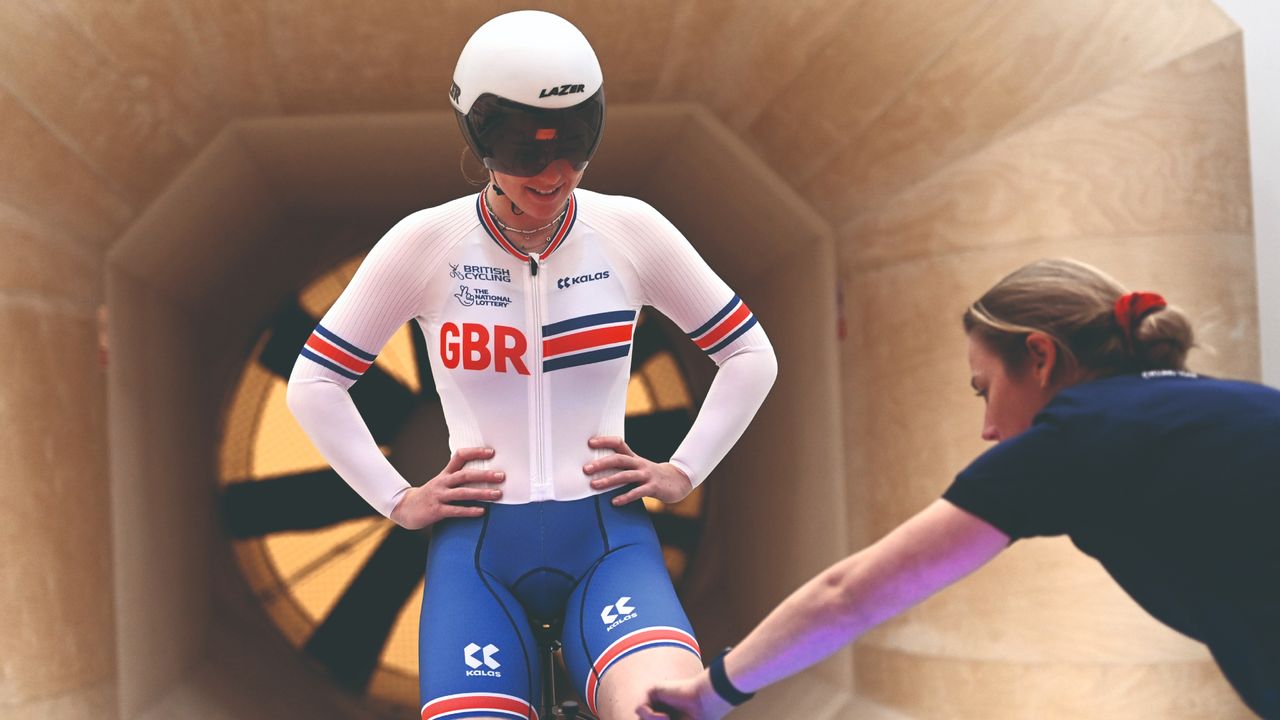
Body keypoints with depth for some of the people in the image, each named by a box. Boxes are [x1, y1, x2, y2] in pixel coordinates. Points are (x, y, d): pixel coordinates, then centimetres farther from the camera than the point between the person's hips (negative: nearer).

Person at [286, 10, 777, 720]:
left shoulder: (631, 231, 3)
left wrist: (683, 471, 9)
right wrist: (397, 499, 5)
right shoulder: (425, 243, 0)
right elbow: (314, 383, 10)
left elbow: (750, 355, 15)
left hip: (606, 535, 0)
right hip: (477, 542, 1)